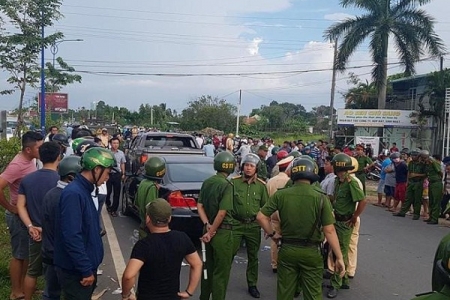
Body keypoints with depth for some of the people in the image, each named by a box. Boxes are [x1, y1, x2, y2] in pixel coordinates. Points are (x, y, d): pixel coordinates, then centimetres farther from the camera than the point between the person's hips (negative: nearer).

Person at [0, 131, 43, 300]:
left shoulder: (30, 160, 2)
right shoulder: (17, 165, -25)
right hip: (19, 216, -8)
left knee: (28, 252, 19)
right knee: (19, 255, 5)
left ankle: (23, 286, 34)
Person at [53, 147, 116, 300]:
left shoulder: (84, 191, 7)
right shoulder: (73, 193, -23)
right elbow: (72, 237, -28)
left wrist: (89, 267, 16)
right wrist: (86, 270, -22)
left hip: (84, 267, 9)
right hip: (75, 271, -9)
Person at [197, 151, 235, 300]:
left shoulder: (207, 182, 4)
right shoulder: (227, 185, -17)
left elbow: (200, 206, 4)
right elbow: (222, 213, -21)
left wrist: (207, 225, -5)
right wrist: (211, 232, -13)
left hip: (209, 229, 7)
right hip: (222, 232, -7)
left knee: (208, 267, 20)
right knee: (221, 271, 4)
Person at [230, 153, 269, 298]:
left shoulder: (261, 185, 1)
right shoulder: (234, 182, -4)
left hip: (254, 225, 2)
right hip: (236, 224, -2)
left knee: (253, 257, 12)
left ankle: (252, 285, 27)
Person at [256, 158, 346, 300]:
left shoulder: (280, 195, -7)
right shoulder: (320, 198, -12)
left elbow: (261, 217, -6)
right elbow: (329, 231, -12)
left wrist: (272, 234, 9)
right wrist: (339, 257, -6)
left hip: (287, 250, 2)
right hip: (311, 252, -2)